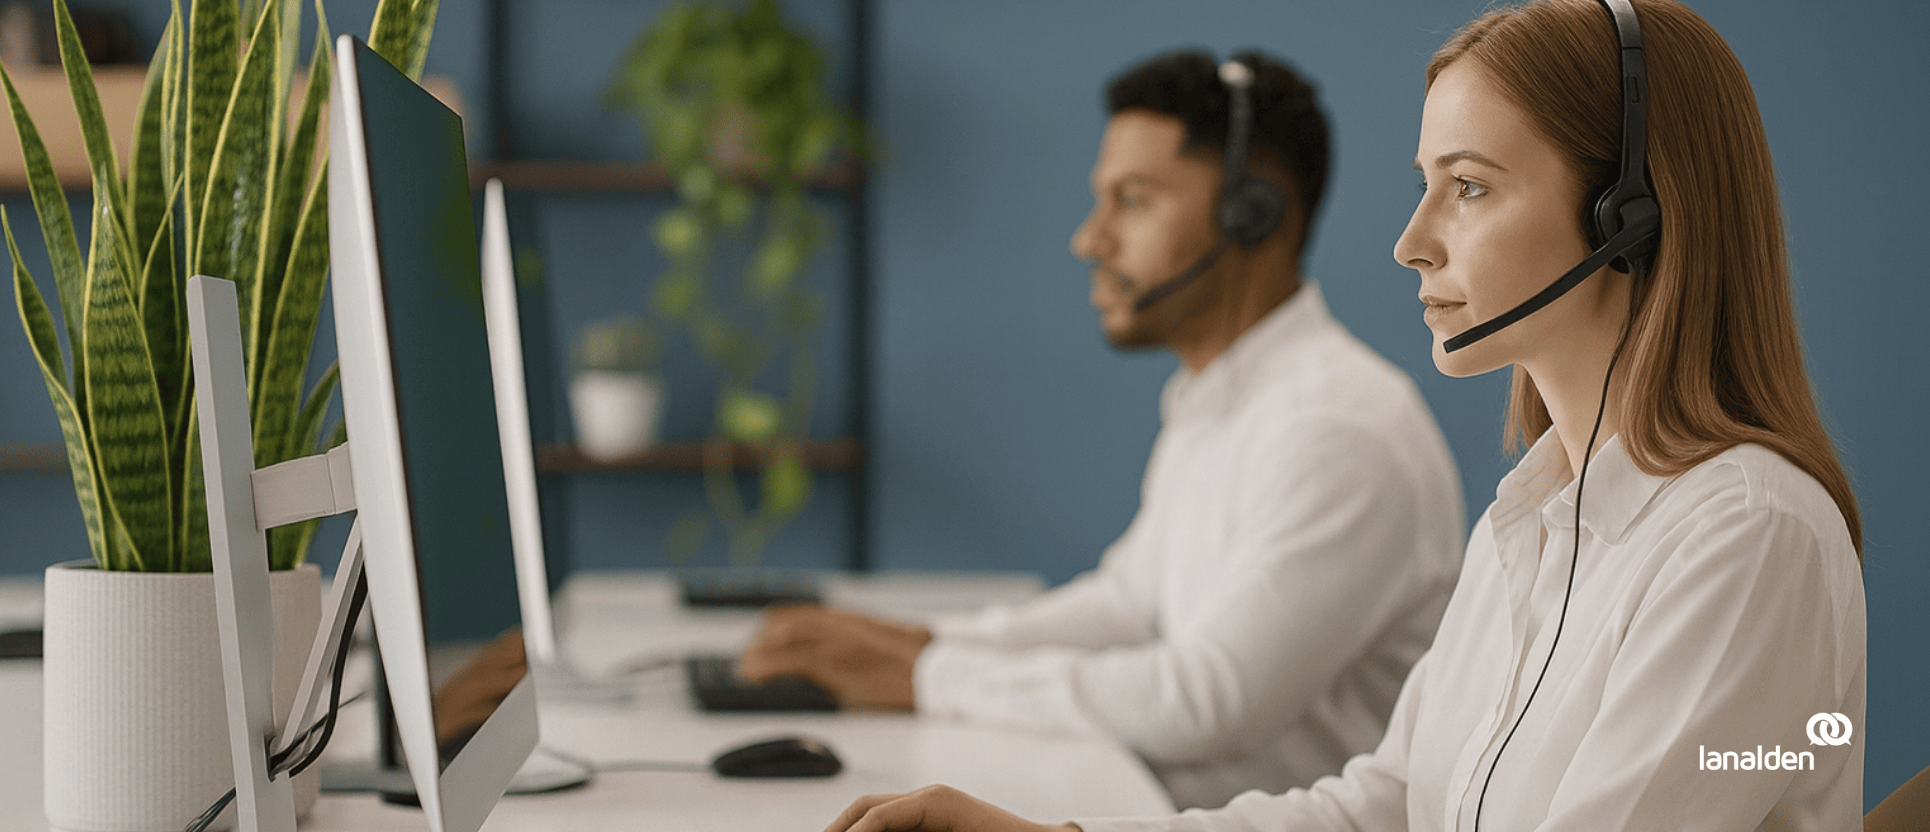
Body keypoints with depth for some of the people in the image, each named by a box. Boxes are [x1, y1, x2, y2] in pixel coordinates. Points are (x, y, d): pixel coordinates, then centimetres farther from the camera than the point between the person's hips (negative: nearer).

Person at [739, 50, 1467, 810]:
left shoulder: (1342, 428, -19)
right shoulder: (1209, 405, 15)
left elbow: (1208, 702, -23)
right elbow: (1130, 599, 22)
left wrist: (928, 677, -16)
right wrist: (919, 641, 6)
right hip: (1174, 804, 9)